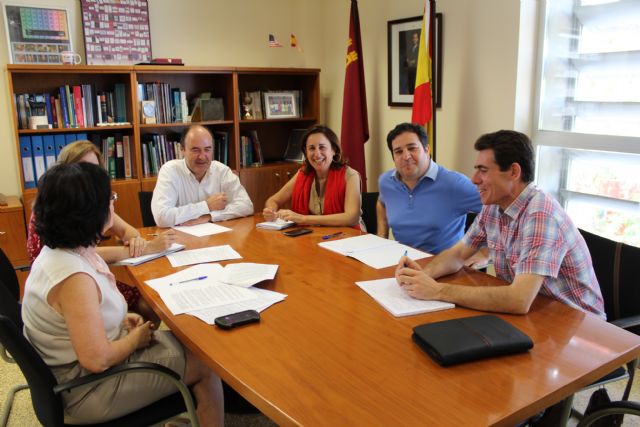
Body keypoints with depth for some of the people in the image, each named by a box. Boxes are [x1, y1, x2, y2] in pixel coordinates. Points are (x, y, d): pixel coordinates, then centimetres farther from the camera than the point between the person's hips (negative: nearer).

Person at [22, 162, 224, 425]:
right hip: (86, 386, -9)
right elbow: (97, 360, -29)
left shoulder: (59, 249, -2)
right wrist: (134, 339, -11)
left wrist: (121, 319, 3)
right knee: (205, 366, -2)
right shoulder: (74, 278, -32)